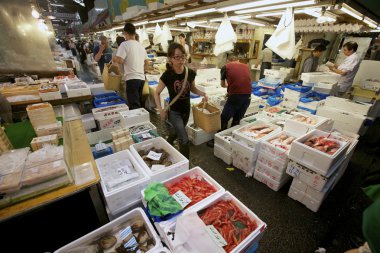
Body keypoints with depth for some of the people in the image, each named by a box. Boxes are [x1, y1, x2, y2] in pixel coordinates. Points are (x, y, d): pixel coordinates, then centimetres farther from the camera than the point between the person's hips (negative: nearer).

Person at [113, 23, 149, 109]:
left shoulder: (124, 44, -6)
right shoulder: (141, 46, 15)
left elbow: (120, 60, -15)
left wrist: (114, 58, 6)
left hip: (132, 78, -7)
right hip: (141, 78, 7)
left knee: (134, 106, -7)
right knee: (139, 104, 16)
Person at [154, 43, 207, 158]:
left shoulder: (191, 73, -10)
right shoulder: (167, 75, -19)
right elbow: (157, 93, -6)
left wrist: (202, 94, -10)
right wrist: (161, 110, -16)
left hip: (186, 110, 5)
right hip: (173, 111, -4)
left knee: (176, 132, 26)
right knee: (184, 139, -10)